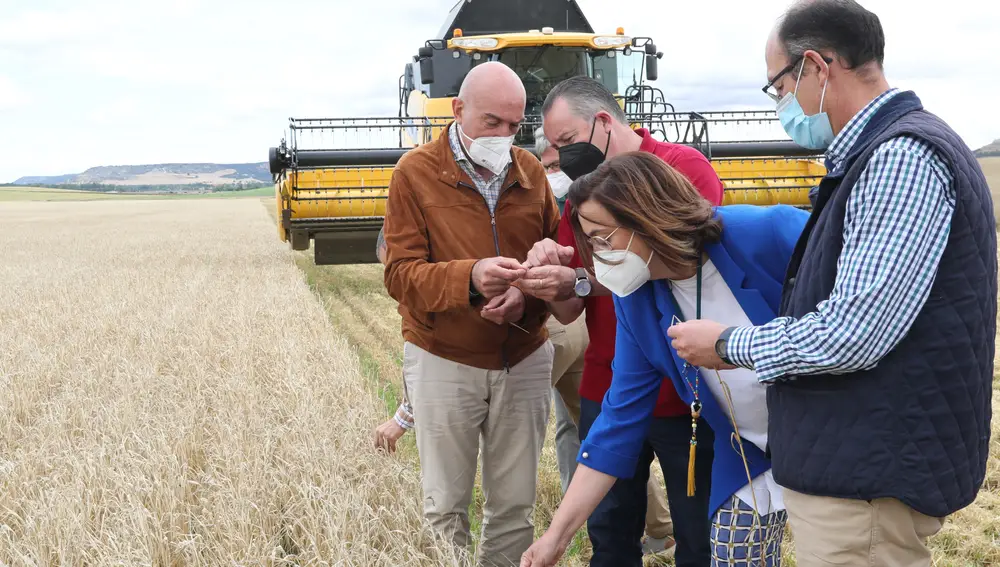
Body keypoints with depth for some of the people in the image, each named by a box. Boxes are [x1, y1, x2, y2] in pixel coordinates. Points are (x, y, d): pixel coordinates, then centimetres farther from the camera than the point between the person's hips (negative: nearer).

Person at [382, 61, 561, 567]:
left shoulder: (530, 171, 5)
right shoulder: (416, 173, -6)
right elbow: (400, 274, -12)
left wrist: (527, 294, -15)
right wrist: (469, 277, -29)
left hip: (524, 359, 3)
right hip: (443, 363, -3)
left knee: (515, 505, 8)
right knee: (446, 506, 5)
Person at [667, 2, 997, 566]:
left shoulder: (902, 159, -20)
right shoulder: (879, 154, 13)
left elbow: (853, 333, -25)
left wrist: (729, 345, -11)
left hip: (869, 481, -10)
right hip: (856, 461, 10)